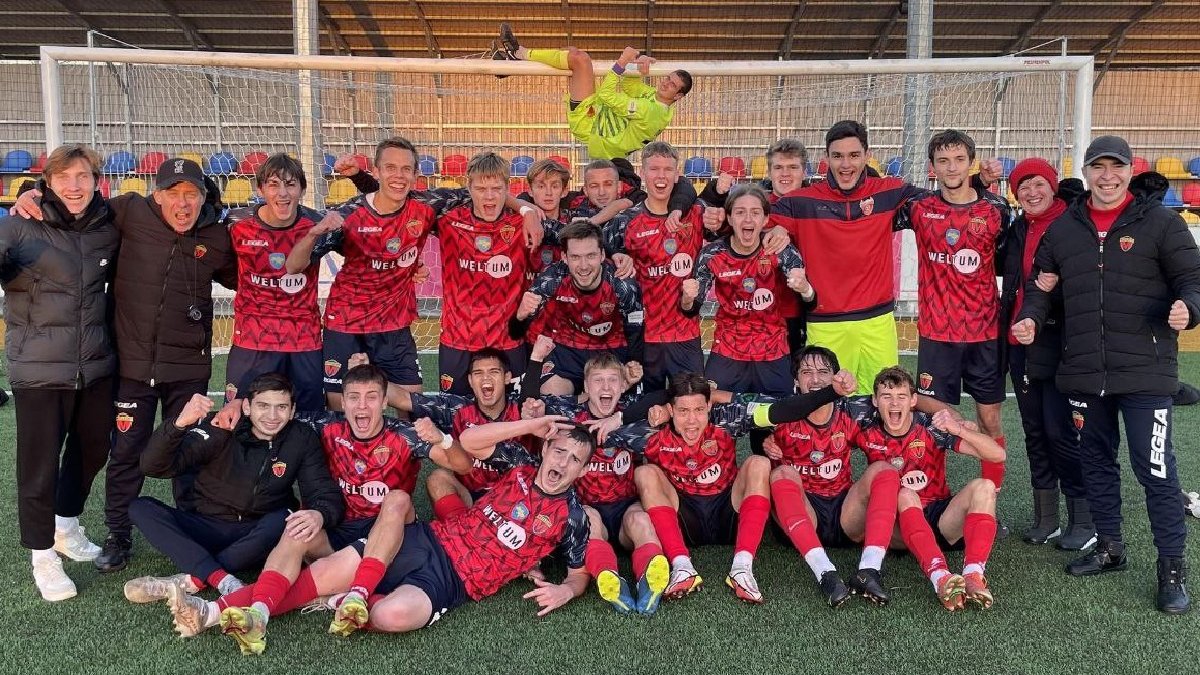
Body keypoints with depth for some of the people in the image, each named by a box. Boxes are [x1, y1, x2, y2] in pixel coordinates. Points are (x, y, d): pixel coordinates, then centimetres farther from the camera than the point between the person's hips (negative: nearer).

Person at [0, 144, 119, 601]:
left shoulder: (109, 229, 4)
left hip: (95, 366, 5)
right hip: (39, 369, -5)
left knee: (92, 451, 18)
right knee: (40, 465, 1)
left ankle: (66, 527, 42)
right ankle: (43, 555, 20)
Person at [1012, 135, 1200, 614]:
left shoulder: (1160, 223, -1)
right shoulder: (1063, 228, 11)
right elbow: (1041, 284, 18)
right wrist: (1031, 319, -1)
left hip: (1144, 373, -4)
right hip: (1083, 374, 5)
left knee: (1154, 468, -5)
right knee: (1096, 462, 15)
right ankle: (1109, 547, 31)